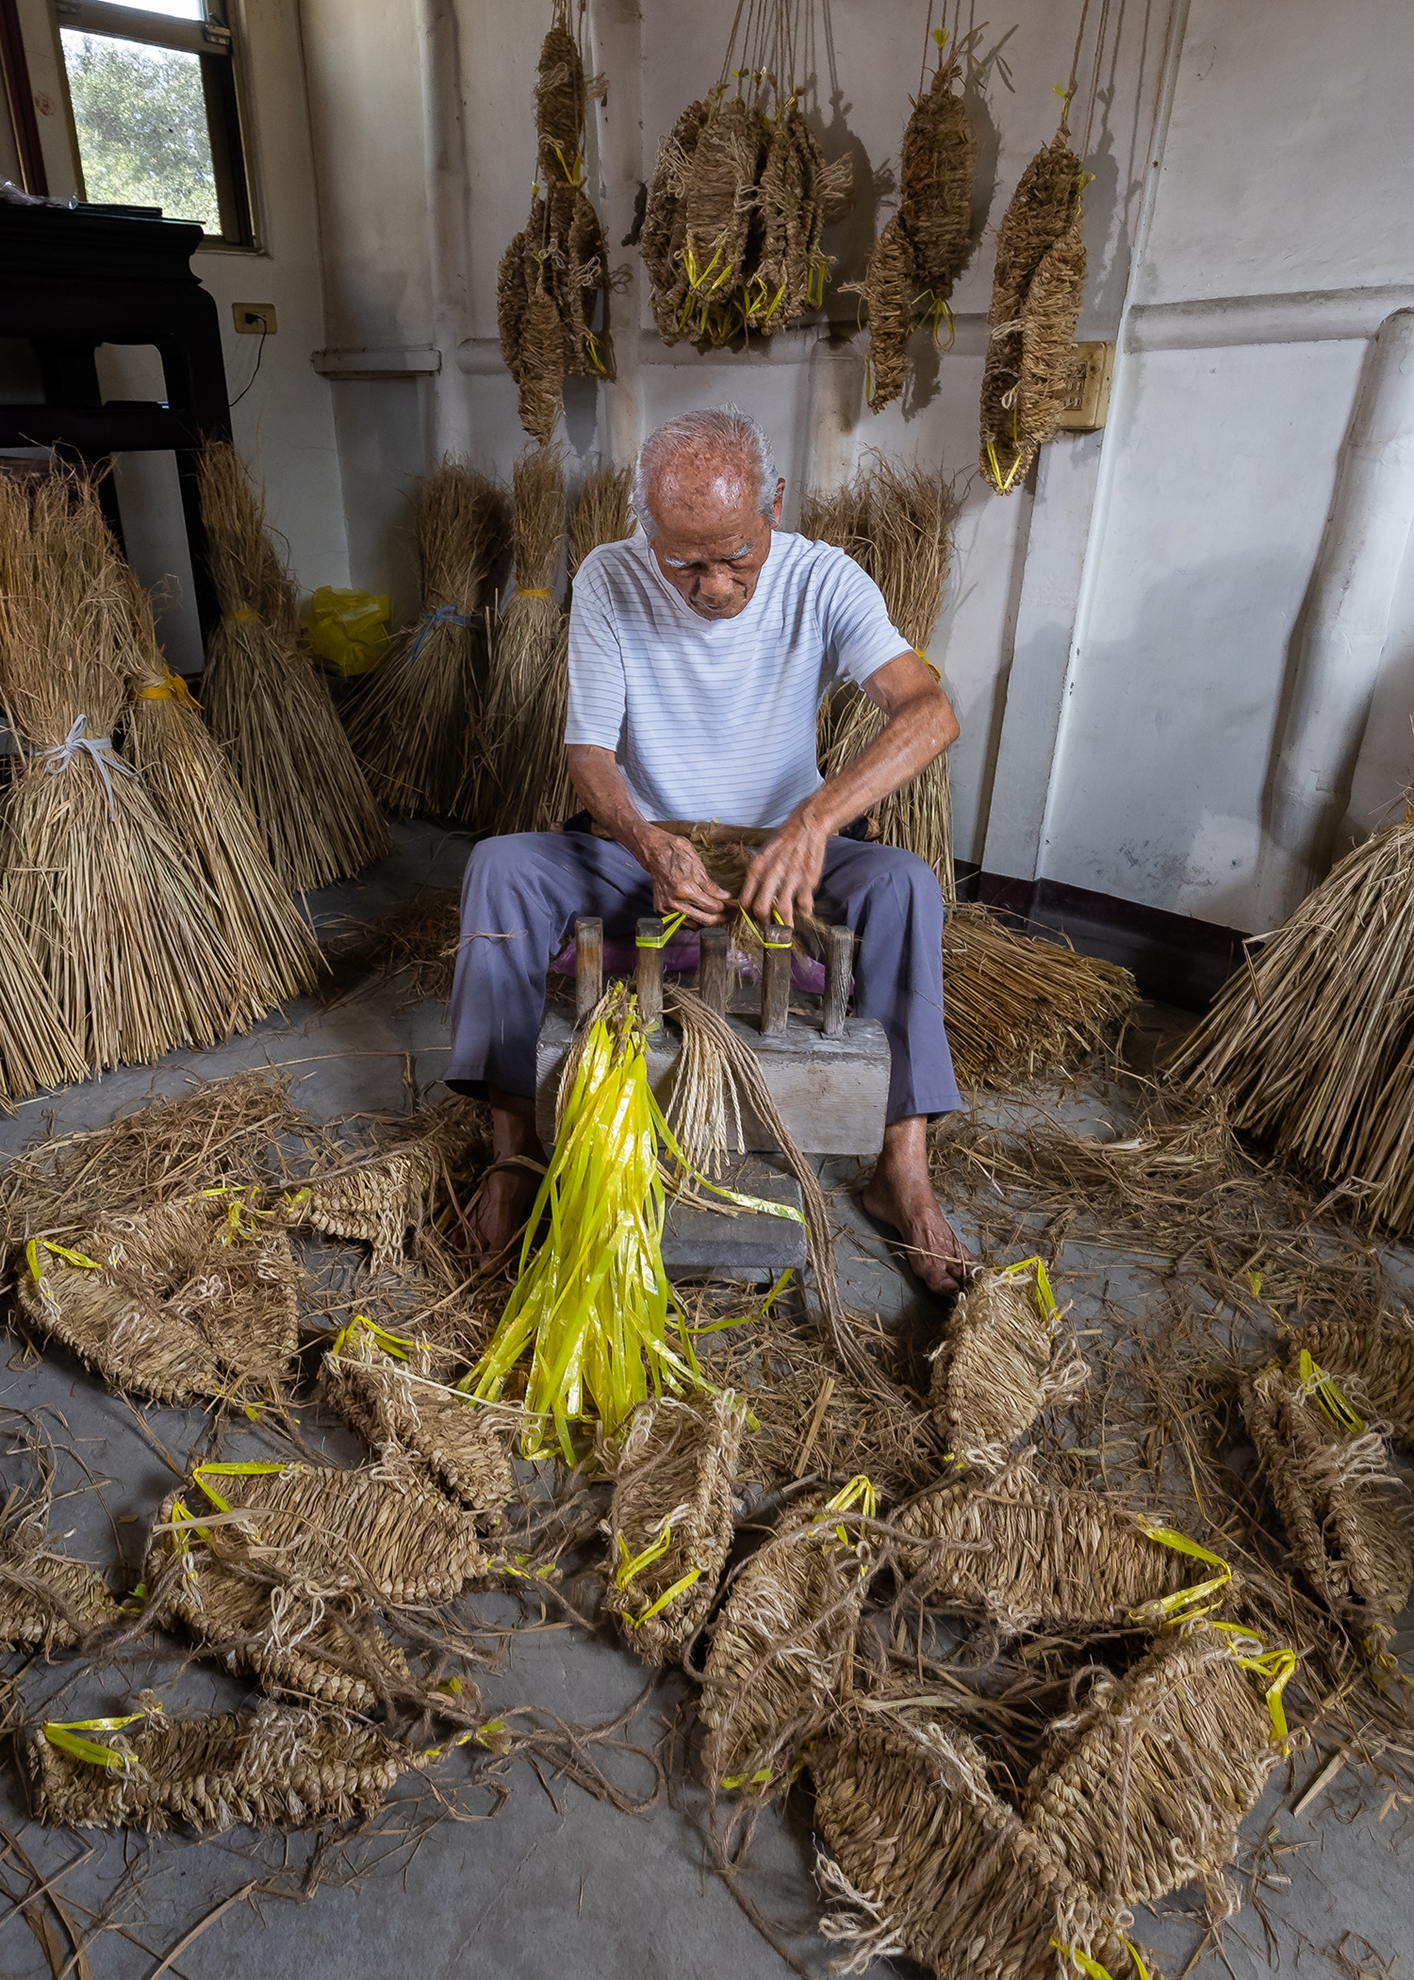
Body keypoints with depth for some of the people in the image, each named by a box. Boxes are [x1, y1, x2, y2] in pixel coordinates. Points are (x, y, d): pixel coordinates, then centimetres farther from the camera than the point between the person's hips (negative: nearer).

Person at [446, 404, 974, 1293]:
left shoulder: (822, 579, -14)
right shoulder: (609, 581, -11)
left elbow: (930, 711, -28)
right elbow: (587, 748, -13)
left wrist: (815, 819, -46)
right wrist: (646, 842, -35)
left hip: (785, 853, 0)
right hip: (649, 852, 1)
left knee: (903, 881, -29)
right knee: (501, 865, -23)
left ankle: (903, 1168, -23)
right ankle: (514, 1147, -18)